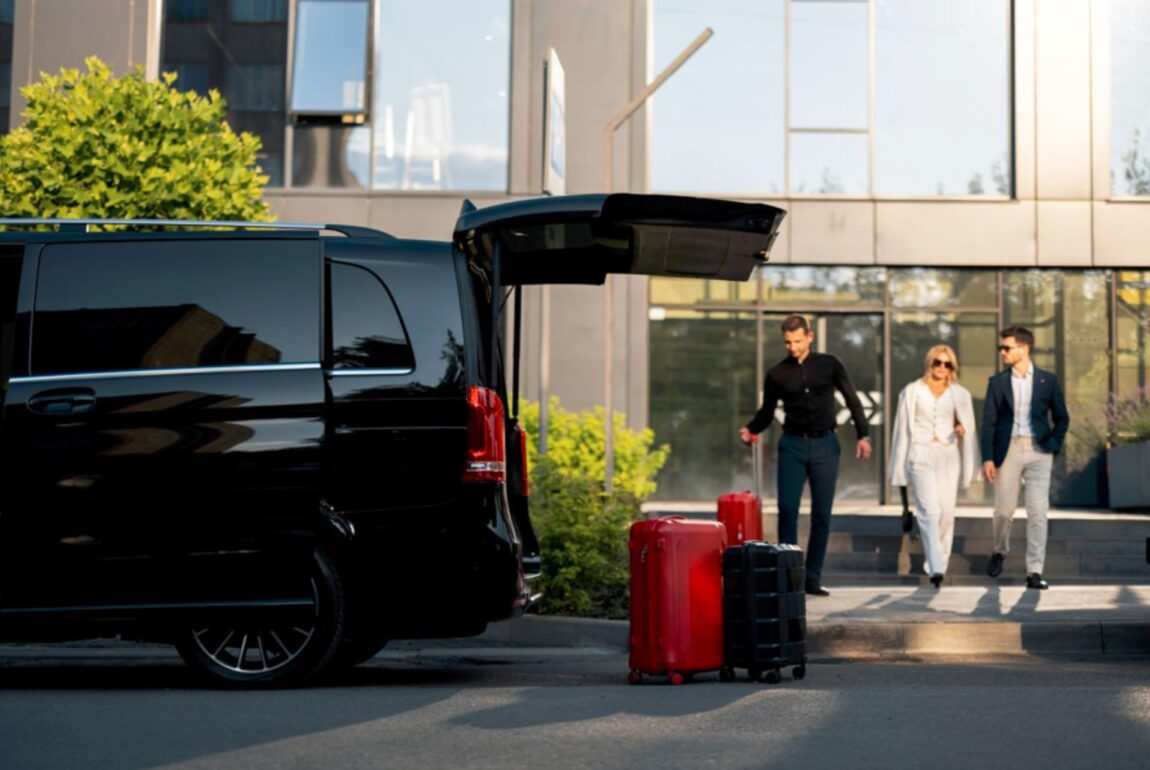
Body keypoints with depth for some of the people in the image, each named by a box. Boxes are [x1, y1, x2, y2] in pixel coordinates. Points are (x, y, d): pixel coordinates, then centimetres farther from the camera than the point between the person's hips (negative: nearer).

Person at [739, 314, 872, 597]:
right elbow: (767, 412, 12)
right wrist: (750, 430, -8)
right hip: (793, 445, 0)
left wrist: (862, 436, -3)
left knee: (822, 514, 1)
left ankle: (813, 578, 7)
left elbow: (852, 401, 7)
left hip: (825, 445, 0)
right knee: (787, 509, -10)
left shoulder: (829, 365, 4)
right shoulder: (777, 374, 5)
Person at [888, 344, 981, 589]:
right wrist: (901, 466, 6)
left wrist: (963, 429, -5)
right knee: (929, 511, -15)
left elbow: (968, 426, 19)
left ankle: (939, 564, 12)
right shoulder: (913, 392, 8)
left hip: (948, 456, 3)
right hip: (920, 455, -3)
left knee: (946, 512, -2)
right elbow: (903, 428, 9)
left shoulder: (960, 394, 13)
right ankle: (936, 568, -22)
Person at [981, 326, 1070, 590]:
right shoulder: (997, 382, 5)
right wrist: (987, 458, -7)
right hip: (1008, 450, 1)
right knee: (1004, 509, 5)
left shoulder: (1047, 380, 4)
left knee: (1038, 512, -6)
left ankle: (1034, 571, -4)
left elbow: (1061, 418, 11)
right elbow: (989, 422, 1)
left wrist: (1053, 445, -1)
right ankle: (1000, 551, 34)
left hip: (1038, 451, -1)